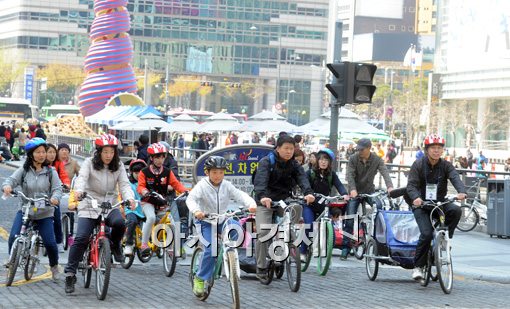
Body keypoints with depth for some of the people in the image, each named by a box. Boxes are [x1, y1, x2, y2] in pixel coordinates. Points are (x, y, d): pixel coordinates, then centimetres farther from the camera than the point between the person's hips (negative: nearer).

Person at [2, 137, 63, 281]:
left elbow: (57, 188, -7)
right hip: (25, 210, 1)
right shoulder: (23, 171, 2)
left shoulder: (50, 172, 0)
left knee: (50, 242, -8)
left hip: (44, 214, 0)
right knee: (14, 237, -18)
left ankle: (54, 266, 19)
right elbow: (12, 179, -10)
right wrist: (7, 186, -34)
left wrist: (55, 198, -30)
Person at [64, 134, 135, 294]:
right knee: (80, 238, -14)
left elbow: (124, 184, -6)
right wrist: (79, 190, -42)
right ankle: (70, 274, -4)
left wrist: (129, 198, -27)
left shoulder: (118, 166, 5)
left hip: (110, 205, 2)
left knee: (119, 222, -31)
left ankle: (115, 245, 3)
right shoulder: (89, 163, -3)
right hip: (89, 205, -2)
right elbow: (82, 177, -19)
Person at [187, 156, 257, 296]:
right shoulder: (202, 185, -11)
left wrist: (251, 204, -33)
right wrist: (196, 211, -46)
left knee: (236, 227, -28)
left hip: (222, 221, 3)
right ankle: (200, 278, -4)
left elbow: (240, 195, -12)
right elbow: (191, 199, -25)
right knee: (211, 249, -20)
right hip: (206, 221, -3)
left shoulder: (227, 186, -1)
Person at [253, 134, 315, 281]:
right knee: (263, 232, -18)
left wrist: (308, 193, -39)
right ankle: (261, 268, -5)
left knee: (297, 207, -28)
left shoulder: (294, 165, 2)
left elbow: (302, 178, -17)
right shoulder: (266, 162, -11)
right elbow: (260, 180, -29)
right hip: (266, 201, -3)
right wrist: (262, 196, -49)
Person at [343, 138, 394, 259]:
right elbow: (349, 175, -16)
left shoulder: (377, 160, -6)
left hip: (369, 191, 1)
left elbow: (385, 172, -19)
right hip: (355, 193, -1)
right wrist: (352, 189, -34)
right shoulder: (353, 159, -7)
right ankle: (345, 247, 1)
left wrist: (390, 186, -38)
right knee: (350, 221, -5)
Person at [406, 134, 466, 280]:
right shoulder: (418, 164, -5)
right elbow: (411, 184, -15)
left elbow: (455, 178, -16)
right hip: (421, 205, -2)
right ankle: (418, 266, -7)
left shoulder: (446, 165, 1)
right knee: (426, 233, -22)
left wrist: (461, 191, -38)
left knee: (456, 210, -29)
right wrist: (415, 198, -37)